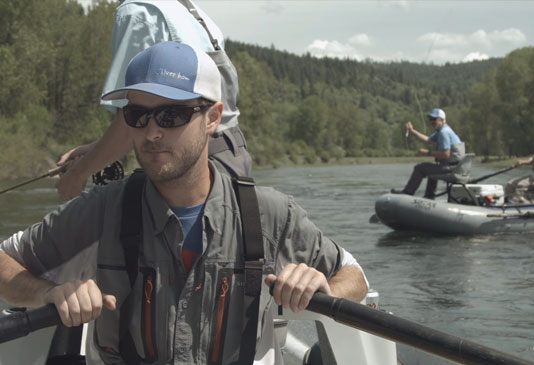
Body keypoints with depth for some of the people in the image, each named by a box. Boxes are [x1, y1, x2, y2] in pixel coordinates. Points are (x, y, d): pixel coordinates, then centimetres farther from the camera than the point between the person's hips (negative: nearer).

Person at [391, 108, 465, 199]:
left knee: (420, 168, -5)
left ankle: (407, 192, 6)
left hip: (451, 167, -11)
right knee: (432, 169, 36)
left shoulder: (444, 132, -17)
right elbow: (427, 139, 18)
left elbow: (445, 154, -24)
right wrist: (412, 131, 14)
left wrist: (428, 152, -15)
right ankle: (429, 196, 38)